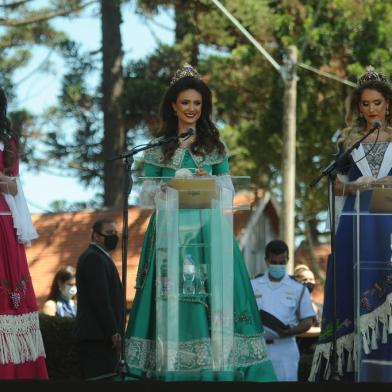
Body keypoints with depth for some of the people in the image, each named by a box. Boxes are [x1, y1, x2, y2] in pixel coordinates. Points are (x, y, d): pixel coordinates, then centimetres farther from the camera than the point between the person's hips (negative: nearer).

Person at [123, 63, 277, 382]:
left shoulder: (214, 144, 12)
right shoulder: (159, 146, 8)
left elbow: (227, 186, 11)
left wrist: (209, 181, -8)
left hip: (209, 228, 1)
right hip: (171, 229, -1)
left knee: (215, 294, -6)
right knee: (173, 295, -5)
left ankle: (219, 368, -4)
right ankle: (174, 368, -3)